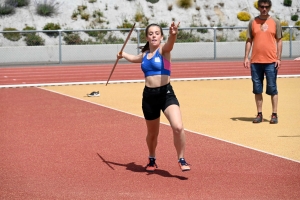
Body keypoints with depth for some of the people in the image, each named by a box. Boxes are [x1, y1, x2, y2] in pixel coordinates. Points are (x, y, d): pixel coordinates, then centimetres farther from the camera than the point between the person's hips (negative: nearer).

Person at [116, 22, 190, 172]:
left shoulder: (163, 50, -4)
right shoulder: (145, 54, 12)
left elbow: (170, 44, -31)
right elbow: (135, 58, 38)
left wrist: (173, 35, -54)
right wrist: (123, 55, 57)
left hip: (166, 93, -5)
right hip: (149, 96, 5)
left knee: (178, 127, -25)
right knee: (152, 133, 17)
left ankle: (181, 160, -6)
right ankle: (152, 160, 42)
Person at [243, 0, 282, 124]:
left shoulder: (275, 22, 4)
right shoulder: (253, 22, 8)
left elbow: (279, 41, 5)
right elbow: (249, 40, 9)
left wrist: (279, 58, -3)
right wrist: (246, 57, 1)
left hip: (271, 61, -2)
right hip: (255, 61, 2)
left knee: (272, 89, -1)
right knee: (257, 89, 5)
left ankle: (274, 115, 6)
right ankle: (259, 114, 12)